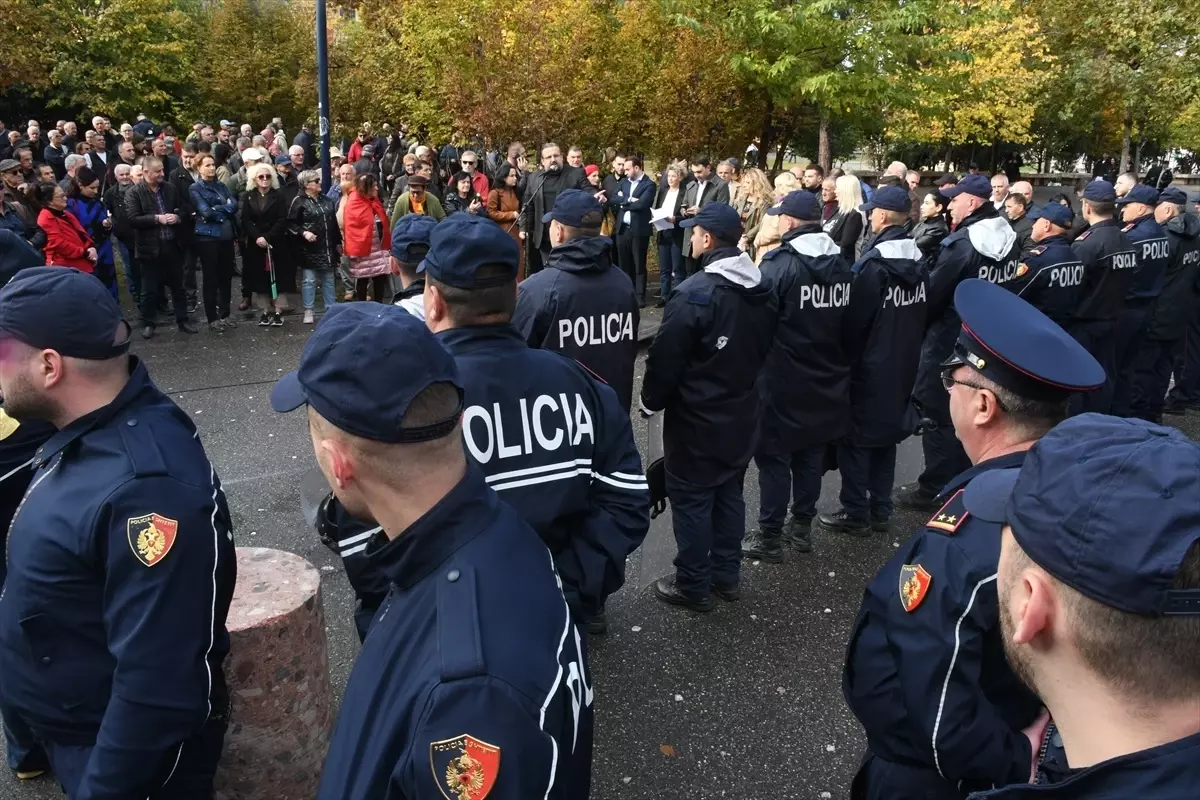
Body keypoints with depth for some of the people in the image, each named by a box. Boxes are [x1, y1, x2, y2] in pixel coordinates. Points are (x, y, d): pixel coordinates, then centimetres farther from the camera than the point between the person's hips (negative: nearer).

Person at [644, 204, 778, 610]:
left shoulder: (694, 292, -23)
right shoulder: (764, 288, 3)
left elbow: (665, 359, -18)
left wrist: (651, 402, -2)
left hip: (696, 417, -8)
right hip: (743, 413, 8)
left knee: (691, 498, 4)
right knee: (729, 492, 18)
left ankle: (693, 585, 15)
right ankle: (726, 574, 29)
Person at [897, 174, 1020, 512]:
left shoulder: (962, 243, -22)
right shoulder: (1008, 239, 4)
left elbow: (932, 293, -17)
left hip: (948, 342, -8)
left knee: (939, 414, 3)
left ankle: (935, 489, 11)